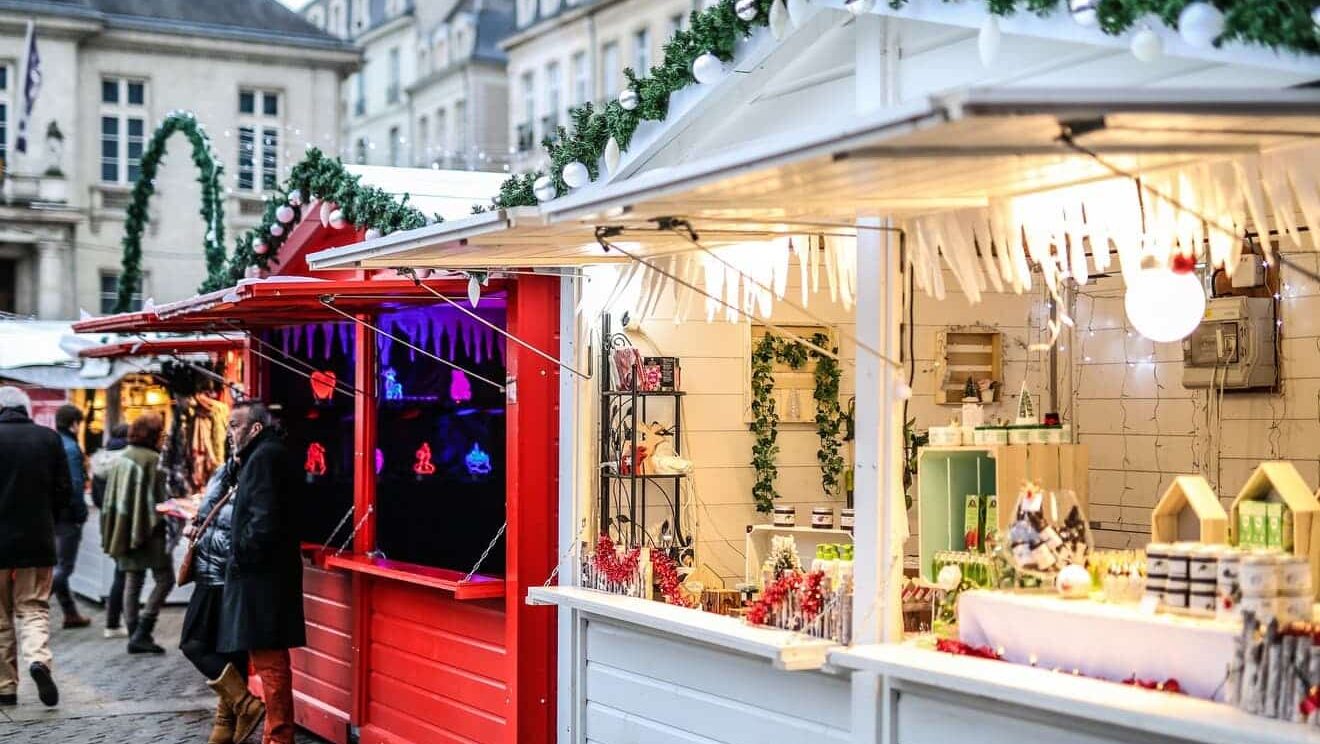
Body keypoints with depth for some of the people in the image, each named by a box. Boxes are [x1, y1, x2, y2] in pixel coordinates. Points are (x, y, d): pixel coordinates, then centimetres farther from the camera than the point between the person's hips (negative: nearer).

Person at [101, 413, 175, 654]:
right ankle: (141, 632, -9)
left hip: (124, 531, 8)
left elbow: (110, 498, 14)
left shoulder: (121, 459, 11)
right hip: (148, 531, -8)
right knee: (164, 579, -1)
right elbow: (158, 499, -15)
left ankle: (135, 635, 11)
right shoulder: (153, 460, -11)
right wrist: (164, 524, -6)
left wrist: (111, 534, 18)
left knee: (132, 581, 12)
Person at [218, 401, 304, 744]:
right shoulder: (265, 455, 17)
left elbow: (264, 520, -23)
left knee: (269, 658, -6)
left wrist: (240, 556, -14)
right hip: (265, 571, 11)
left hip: (262, 573, -11)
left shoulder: (265, 457, -15)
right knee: (269, 657, 15)